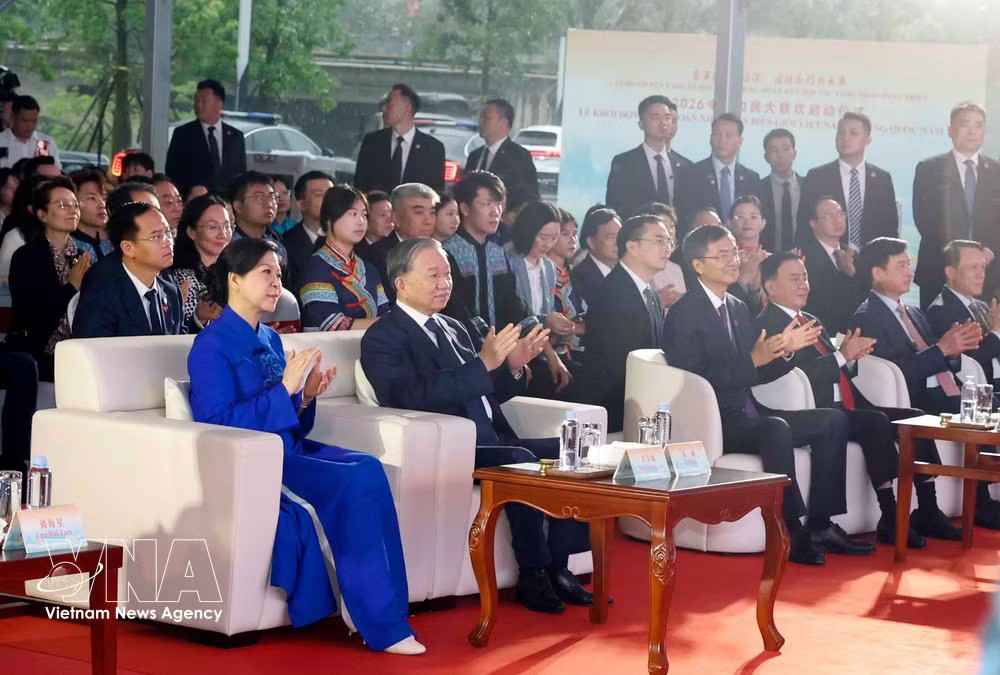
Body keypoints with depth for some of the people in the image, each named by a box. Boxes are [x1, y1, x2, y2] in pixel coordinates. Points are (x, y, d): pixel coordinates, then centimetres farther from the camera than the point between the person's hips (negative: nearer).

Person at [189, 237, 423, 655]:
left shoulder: (271, 340, 17)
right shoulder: (212, 345, -6)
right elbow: (218, 424, -16)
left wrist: (305, 398, -1)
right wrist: (284, 389, -18)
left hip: (287, 451, 7)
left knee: (367, 468, -22)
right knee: (352, 483, -26)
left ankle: (378, 615, -22)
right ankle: (380, 624, -17)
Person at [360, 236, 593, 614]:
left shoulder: (454, 328, 21)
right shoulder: (383, 338, -4)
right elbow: (412, 398, -21)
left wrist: (513, 366, 0)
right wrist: (483, 363, -26)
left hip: (491, 445, 8)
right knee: (520, 461, -31)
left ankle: (557, 568, -7)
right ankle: (533, 576, -21)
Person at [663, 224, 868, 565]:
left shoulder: (738, 308, 17)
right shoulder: (684, 314, -10)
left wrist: (782, 348, 1)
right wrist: (753, 360, -23)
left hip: (748, 415, 9)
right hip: (712, 422, -9)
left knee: (833, 421, -1)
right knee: (776, 429, -35)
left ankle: (820, 525, -7)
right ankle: (792, 533, -28)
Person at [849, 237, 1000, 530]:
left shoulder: (914, 314, 22)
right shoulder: (867, 318, -4)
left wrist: (956, 347, -1)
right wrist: (941, 349, -17)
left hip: (943, 396, 8)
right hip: (912, 403, -8)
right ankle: (926, 514, -25)